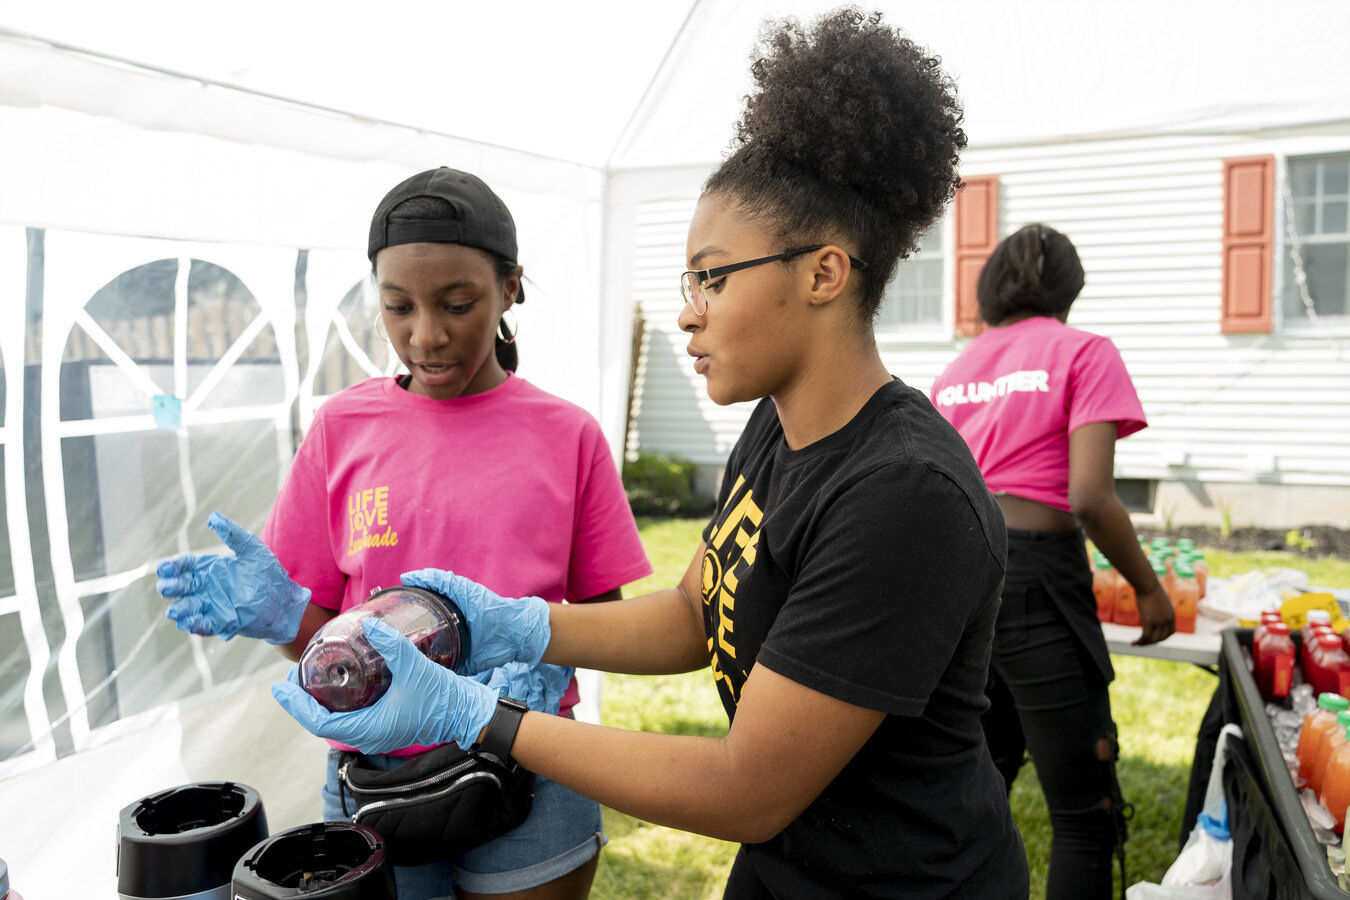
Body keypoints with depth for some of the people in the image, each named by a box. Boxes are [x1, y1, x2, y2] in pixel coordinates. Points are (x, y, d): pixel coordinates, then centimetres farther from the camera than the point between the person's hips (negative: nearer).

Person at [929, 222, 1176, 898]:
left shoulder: (956, 369, 15)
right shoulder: (1085, 353, -2)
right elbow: (1090, 497, -13)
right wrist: (1148, 587, 0)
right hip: (1032, 576, -6)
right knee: (1085, 815, 6)